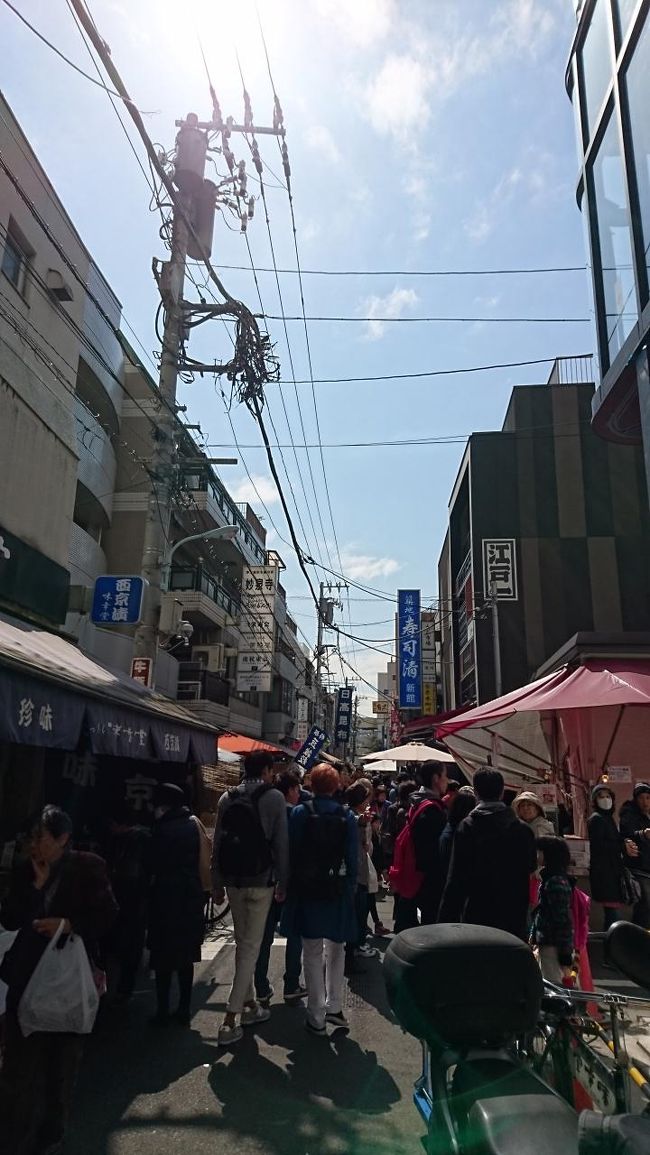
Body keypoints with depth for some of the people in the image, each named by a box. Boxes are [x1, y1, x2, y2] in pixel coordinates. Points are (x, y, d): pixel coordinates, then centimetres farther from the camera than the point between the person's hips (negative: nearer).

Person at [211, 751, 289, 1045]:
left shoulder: (227, 798, 5)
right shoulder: (274, 797, -8)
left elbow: (217, 843, 7)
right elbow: (281, 843, -8)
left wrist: (217, 883, 13)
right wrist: (282, 882, 0)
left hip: (233, 880, 5)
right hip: (260, 881, -5)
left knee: (242, 943, 19)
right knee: (251, 947, 1)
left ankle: (249, 1005, 30)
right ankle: (230, 1021, 0)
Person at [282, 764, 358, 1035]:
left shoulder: (299, 813, -9)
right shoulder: (347, 817, -5)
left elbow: (291, 852, -8)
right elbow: (353, 859, -2)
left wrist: (287, 884, 2)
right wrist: (350, 889, 6)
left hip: (306, 889, -1)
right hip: (338, 891, 1)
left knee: (313, 952, 9)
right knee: (336, 949, 21)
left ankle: (317, 1017, 15)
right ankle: (334, 1007, 25)